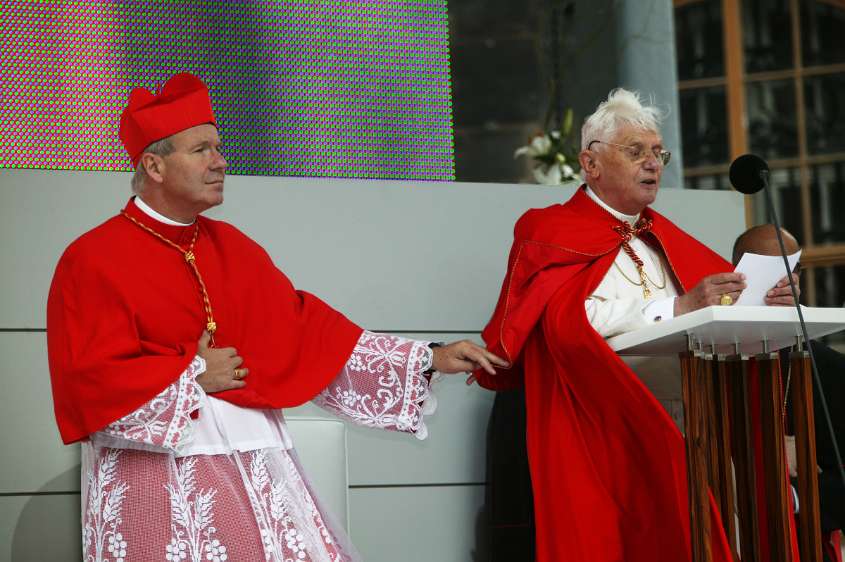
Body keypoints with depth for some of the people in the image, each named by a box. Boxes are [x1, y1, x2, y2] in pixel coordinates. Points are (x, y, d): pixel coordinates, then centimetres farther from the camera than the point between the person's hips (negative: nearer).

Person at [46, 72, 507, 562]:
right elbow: (88, 380, -13)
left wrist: (429, 360, 8)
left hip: (253, 464, 5)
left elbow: (307, 329, 12)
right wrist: (193, 376, -8)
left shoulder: (233, 248, 13)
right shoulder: (93, 261, -6)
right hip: (160, 473, -5)